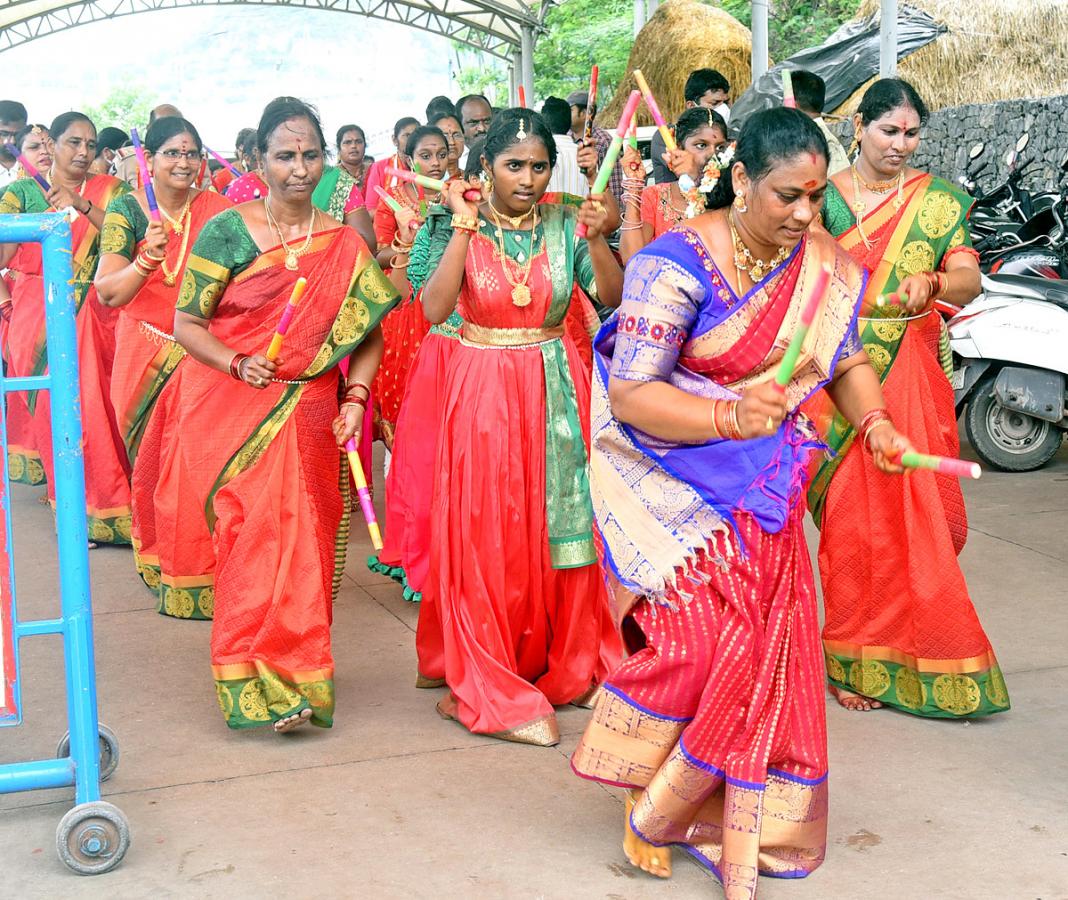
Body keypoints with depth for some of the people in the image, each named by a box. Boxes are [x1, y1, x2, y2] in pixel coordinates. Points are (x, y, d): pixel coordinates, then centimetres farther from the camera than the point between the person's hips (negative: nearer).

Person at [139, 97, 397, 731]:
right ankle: (268, 681, 2)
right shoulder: (228, 232, -3)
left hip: (308, 414, 3)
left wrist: (355, 399, -7)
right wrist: (238, 363, -19)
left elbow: (369, 335, 7)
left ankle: (293, 664, 20)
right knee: (255, 532, -9)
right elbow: (187, 323, -3)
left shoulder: (346, 245, 5)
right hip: (231, 408, -2)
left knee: (303, 537, 4)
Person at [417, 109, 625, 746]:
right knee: (488, 539, 0)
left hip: (557, 390, 2)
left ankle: (568, 668, 24)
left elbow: (614, 299, -4)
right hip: (483, 391, -2)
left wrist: (597, 238, -16)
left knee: (562, 525, 6)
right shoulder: (457, 225, -2)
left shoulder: (566, 225, 3)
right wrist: (467, 224, -17)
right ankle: (491, 689, 12)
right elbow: (436, 309, -17)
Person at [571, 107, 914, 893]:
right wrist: (729, 417, -32)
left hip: (764, 497, 5)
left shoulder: (826, 267, 2)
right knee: (699, 639, -12)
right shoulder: (680, 262, -16)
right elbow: (630, 393, -19)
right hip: (675, 485, -5)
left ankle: (741, 831, 19)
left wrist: (875, 424, -7)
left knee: (764, 650, 2)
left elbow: (848, 361, 13)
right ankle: (650, 801, 14)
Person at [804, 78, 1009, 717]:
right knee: (850, 514, -1)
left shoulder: (938, 201, 4)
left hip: (912, 372, 0)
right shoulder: (824, 196, 5)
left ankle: (913, 650, 19)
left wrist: (931, 282, -31)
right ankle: (857, 659, 12)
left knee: (917, 508, 0)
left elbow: (969, 279, -9)